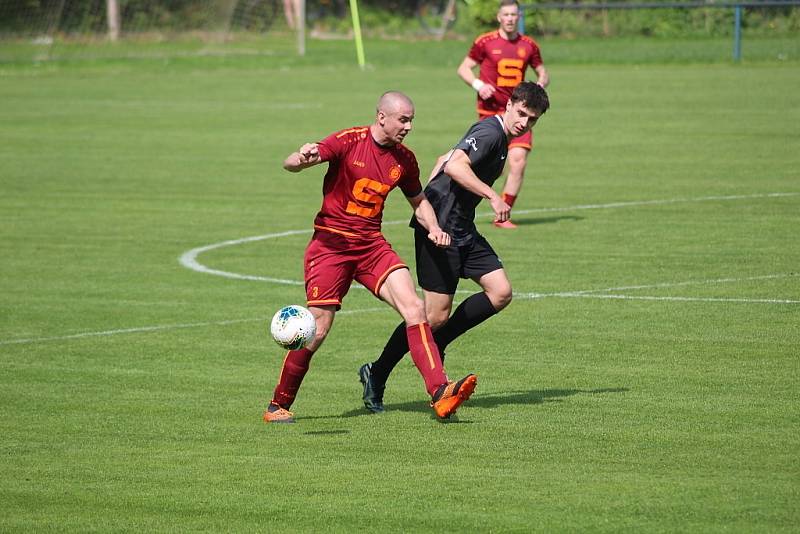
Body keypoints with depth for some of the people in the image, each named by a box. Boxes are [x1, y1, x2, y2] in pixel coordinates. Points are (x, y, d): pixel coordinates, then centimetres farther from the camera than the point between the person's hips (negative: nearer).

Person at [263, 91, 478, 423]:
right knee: (317, 329, -8)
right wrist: (302, 158, -42)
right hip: (331, 243, -5)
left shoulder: (404, 159, 6)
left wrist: (433, 228, 3)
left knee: (414, 307, -15)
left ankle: (440, 394, -20)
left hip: (372, 245, 5)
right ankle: (278, 405, 11)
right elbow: (290, 165, -17)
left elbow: (418, 200, 24)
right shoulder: (349, 141, -10)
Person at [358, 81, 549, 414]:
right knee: (436, 315, -7)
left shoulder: (500, 137, 17)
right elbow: (454, 166, -29)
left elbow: (444, 160, 26)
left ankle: (437, 345, 11)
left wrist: (428, 195, 25)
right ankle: (376, 376, 8)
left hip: (462, 229, 10)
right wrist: (493, 196, -29)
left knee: (500, 292, -1)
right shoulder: (490, 132, -14)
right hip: (440, 226, -10)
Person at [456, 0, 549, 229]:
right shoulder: (485, 42, 0)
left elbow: (543, 73, 20)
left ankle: (503, 216, 0)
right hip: (490, 112, -3)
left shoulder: (528, 45, 9)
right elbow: (463, 69, 7)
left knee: (519, 162, -10)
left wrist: (539, 86, -2)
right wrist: (478, 84, -11)